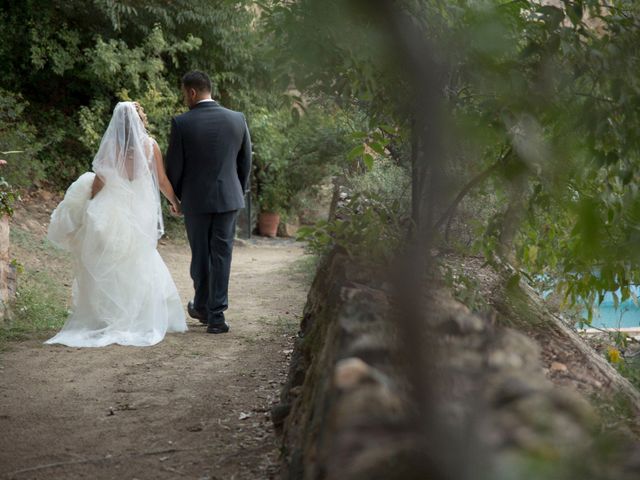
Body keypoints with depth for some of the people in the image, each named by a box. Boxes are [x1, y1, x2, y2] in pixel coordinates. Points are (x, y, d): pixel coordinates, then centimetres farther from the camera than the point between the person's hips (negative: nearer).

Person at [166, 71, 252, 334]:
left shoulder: (181, 123, -11)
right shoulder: (237, 119, -2)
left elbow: (174, 167, -6)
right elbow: (245, 161, 6)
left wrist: (179, 195, 11)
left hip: (195, 199, -1)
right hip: (228, 198, 2)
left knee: (200, 255, 13)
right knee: (222, 255, 5)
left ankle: (202, 307, 29)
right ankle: (216, 315, 3)